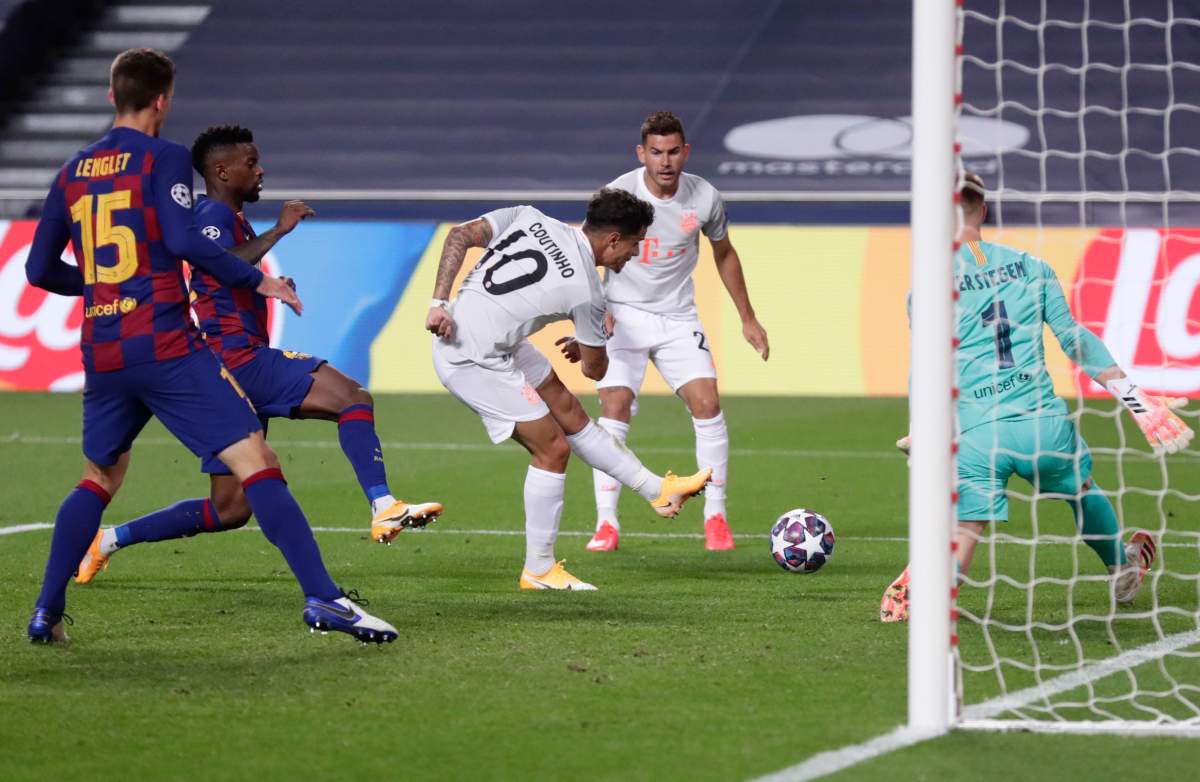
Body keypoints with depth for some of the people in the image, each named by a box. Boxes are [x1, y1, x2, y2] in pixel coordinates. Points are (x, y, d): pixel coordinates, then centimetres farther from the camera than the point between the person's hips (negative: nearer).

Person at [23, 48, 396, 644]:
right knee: (255, 463, -9)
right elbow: (181, 239, -17)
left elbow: (40, 270, 17)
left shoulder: (72, 173, 14)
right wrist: (257, 280, -7)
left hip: (101, 358, 6)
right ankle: (321, 598, -19)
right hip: (166, 348, -6)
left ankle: (47, 612, 17)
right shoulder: (164, 159, -3)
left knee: (99, 479, 24)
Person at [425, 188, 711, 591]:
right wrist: (582, 346, 26)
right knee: (553, 449, -1)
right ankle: (539, 570, 9)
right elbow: (595, 369, 2)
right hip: (473, 361, -9)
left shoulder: (529, 218, 0)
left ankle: (659, 490, 27)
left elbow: (459, 236, -6)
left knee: (569, 413, 16)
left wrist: (440, 303, -7)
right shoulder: (585, 293, -14)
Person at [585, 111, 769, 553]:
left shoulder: (704, 198, -8)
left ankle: (715, 517, 0)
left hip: (678, 317, 2)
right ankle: (607, 524, -8)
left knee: (707, 405, -12)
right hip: (623, 315, -2)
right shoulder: (617, 195, -16)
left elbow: (724, 254, 11)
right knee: (614, 410, -15)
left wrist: (747, 318, 14)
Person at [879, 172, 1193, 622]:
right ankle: (1123, 573, 49)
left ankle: (918, 588, -27)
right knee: (1082, 489, 32)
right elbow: (1074, 338, 7)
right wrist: (1130, 393, 13)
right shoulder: (1031, 266, 7)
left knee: (961, 544, 0)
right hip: (1044, 423, 2)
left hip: (976, 434, -2)